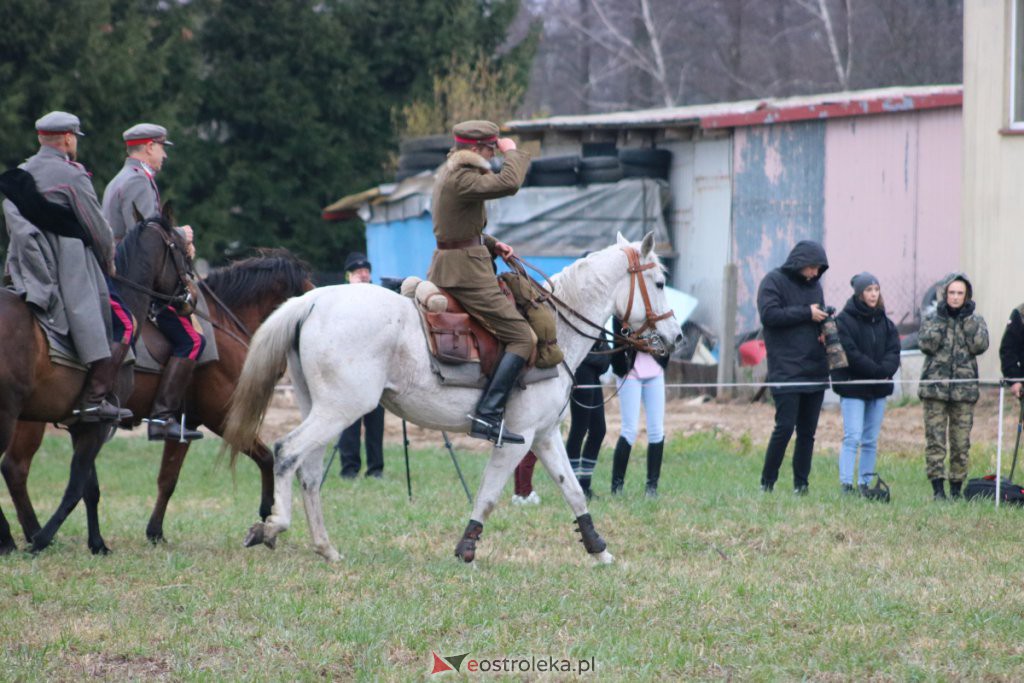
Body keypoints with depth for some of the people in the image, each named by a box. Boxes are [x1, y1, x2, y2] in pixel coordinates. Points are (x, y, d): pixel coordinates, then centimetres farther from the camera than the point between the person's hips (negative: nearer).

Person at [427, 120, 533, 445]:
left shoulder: (448, 173, 15)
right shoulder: (463, 178, -17)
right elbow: (508, 184, -30)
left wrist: (492, 245, 11)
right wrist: (513, 153, -12)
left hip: (443, 268, 11)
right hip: (466, 270, -11)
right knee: (522, 337, -11)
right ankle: (488, 415, -20)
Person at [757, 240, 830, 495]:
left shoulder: (814, 284, 16)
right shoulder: (774, 281, -4)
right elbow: (769, 314, -16)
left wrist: (825, 329, 2)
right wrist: (806, 313, -15)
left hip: (815, 369, 7)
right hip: (786, 371, -7)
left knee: (807, 431, 7)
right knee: (785, 427, -12)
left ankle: (801, 484, 11)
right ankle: (767, 482, -2)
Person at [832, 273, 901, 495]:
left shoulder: (884, 322, 13)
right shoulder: (844, 320, -6)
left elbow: (893, 351, 4)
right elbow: (850, 354, -14)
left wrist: (885, 370, -16)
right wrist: (877, 371, -16)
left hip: (879, 388, 6)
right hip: (853, 387, -6)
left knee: (871, 441, 6)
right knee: (852, 437, -12)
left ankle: (865, 484, 11)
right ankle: (846, 484, -13)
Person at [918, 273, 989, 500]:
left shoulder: (976, 321, 11)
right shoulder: (932, 318, 9)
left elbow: (980, 345, -5)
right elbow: (927, 344, -7)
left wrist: (968, 319, -7)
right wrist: (941, 319, -9)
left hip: (964, 388, 1)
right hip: (935, 387, -1)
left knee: (961, 443, 1)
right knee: (935, 440, -8)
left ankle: (956, 488, 9)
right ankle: (938, 488, -7)